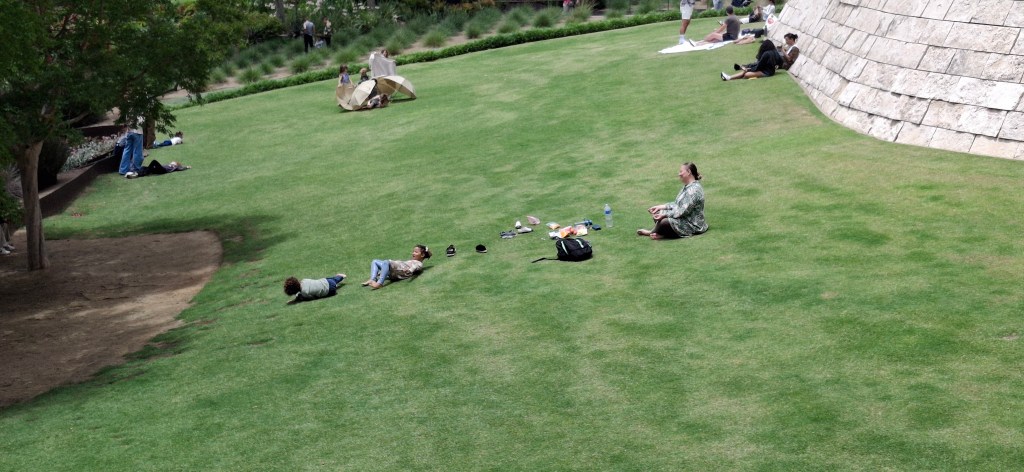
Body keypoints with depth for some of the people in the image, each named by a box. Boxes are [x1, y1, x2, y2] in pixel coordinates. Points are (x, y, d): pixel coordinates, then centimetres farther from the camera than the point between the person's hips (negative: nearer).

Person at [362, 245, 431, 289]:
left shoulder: (419, 264, 8)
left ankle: (379, 283, -46)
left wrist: (410, 270, -40)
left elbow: (415, 267, -14)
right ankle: (372, 279, -17)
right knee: (375, 261, 5)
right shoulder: (411, 261, 38)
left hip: (399, 271, -10)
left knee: (386, 262, -37)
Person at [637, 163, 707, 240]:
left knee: (662, 222, -26)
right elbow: (677, 204, 16)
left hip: (692, 225, -11)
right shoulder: (687, 186, 11)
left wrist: (665, 214, -22)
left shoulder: (694, 189, -22)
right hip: (684, 219, 11)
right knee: (657, 214, 7)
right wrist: (661, 207, 7)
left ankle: (652, 232, 4)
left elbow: (684, 211, -25)